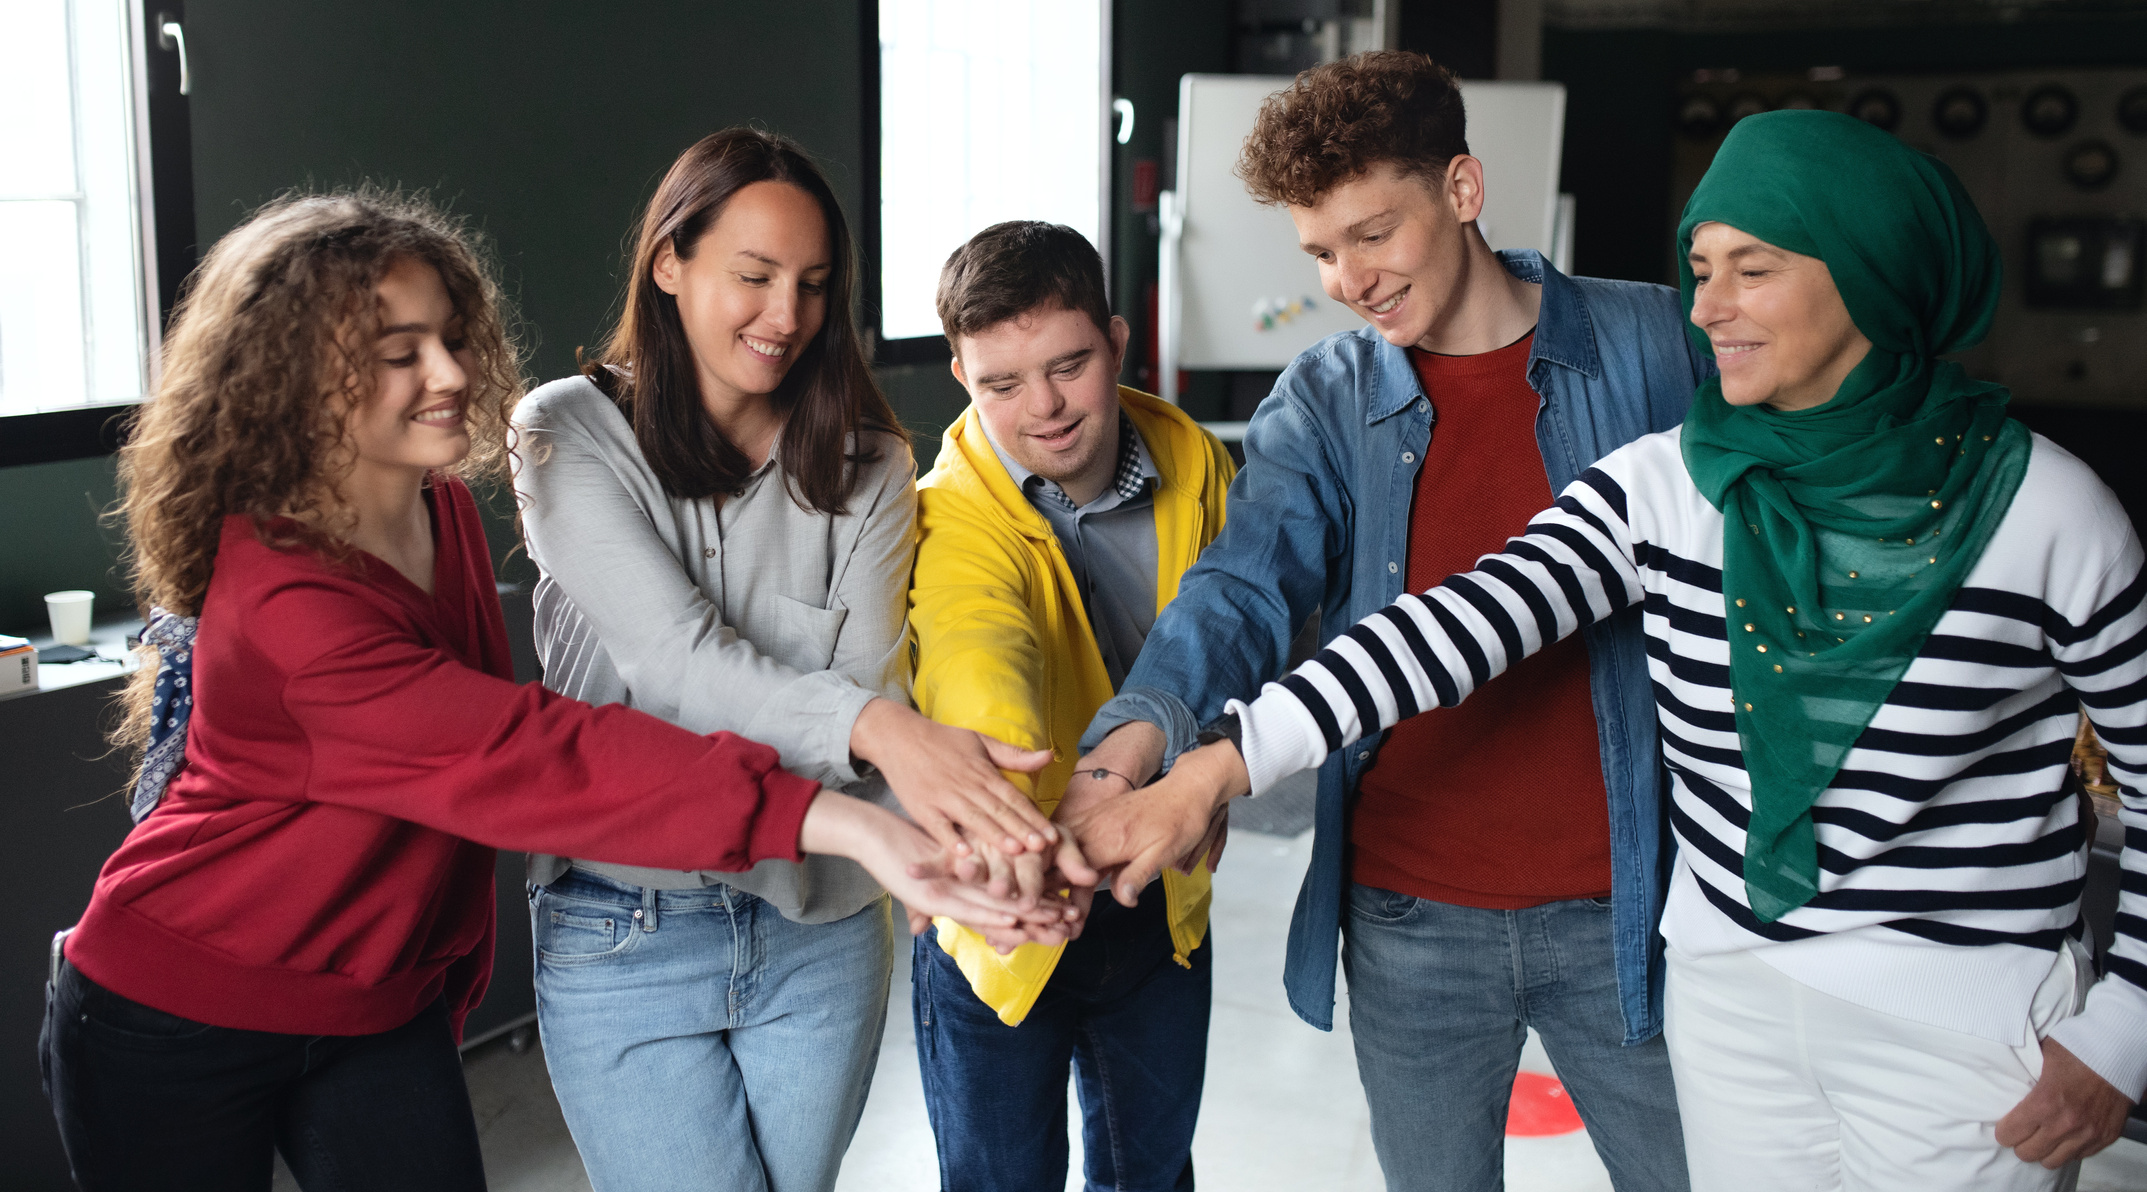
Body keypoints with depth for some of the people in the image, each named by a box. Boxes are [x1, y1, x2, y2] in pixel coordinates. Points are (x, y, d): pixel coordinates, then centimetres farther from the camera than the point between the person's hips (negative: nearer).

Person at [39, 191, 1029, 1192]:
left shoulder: (444, 513, -3)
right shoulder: (285, 593, -30)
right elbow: (528, 754, -40)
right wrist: (832, 821, -47)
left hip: (381, 1001, 6)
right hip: (180, 1026, -6)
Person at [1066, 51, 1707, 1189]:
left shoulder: (1654, 346, -4)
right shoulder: (1319, 403, 0)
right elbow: (1243, 588, -15)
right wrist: (1130, 738, -35)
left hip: (1618, 908, -1)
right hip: (1411, 919, 2)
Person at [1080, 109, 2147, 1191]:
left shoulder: (2045, 511, -12)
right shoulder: (1661, 483, -6)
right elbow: (1471, 619, -17)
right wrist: (1229, 760, -28)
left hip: (1968, 1031, -3)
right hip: (1728, 989, 3)